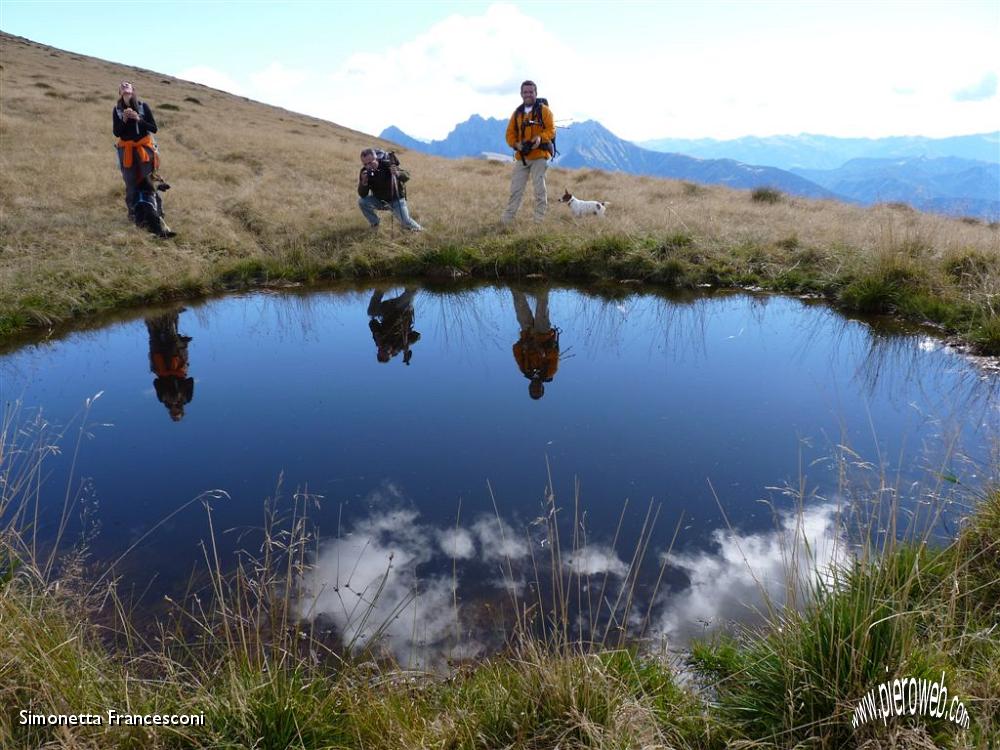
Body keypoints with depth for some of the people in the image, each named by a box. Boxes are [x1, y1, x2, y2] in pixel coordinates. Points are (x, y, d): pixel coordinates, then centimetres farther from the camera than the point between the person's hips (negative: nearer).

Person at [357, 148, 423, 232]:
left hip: (395, 199, -3)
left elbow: (407, 176, -25)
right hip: (379, 200, 3)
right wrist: (364, 182, -37)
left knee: (406, 222, -16)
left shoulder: (387, 165, -24)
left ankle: (415, 227, 23)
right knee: (362, 201, -21)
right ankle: (374, 224, 3)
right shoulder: (365, 171, -15)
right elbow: (362, 195, -16)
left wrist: (397, 174, -48)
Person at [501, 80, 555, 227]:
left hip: (539, 155, -4)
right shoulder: (517, 113, 13)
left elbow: (551, 130, -6)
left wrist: (540, 138, -25)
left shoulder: (544, 110, 1)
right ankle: (507, 218, 8)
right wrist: (515, 144, -9)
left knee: (539, 188, -4)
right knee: (515, 189, 4)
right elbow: (510, 133, 12)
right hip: (521, 157, 4)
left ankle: (539, 219, 2)